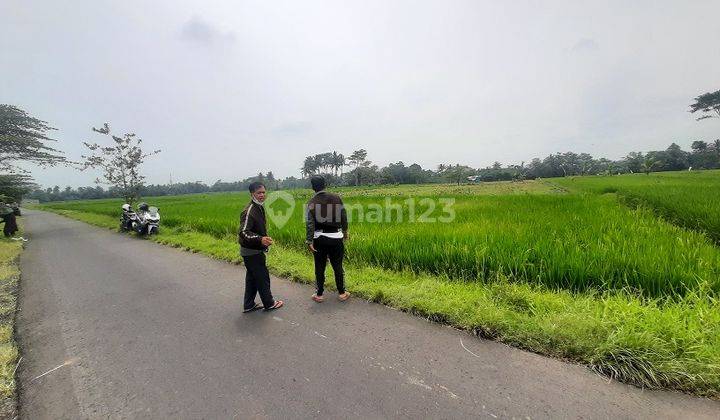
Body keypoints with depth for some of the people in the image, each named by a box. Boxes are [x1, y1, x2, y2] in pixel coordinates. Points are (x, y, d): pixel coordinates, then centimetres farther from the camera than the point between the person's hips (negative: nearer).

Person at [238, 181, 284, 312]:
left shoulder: (259, 208, 8)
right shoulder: (249, 211, -23)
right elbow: (243, 232, -30)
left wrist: (265, 240, 27)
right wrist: (260, 239, -43)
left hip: (255, 250, 9)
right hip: (251, 251, -9)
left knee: (252, 278, 17)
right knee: (263, 277, 4)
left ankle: (248, 305, 29)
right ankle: (269, 304, 20)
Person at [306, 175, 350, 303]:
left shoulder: (312, 201, -6)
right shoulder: (336, 198, -3)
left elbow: (310, 223, -12)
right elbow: (344, 217, 3)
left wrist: (309, 241, -9)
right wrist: (345, 231, 17)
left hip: (319, 239, -1)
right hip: (336, 237, 1)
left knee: (320, 267, 11)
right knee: (338, 266, 12)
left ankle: (319, 295, 22)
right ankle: (342, 293, 22)